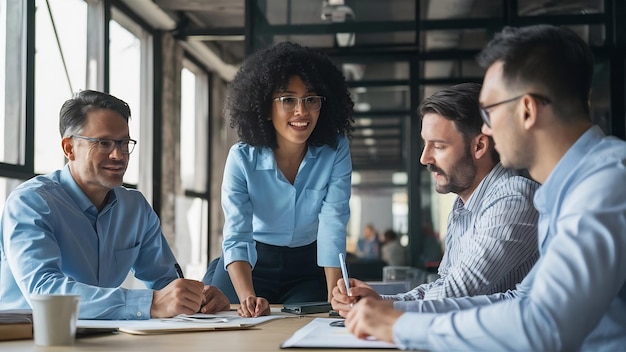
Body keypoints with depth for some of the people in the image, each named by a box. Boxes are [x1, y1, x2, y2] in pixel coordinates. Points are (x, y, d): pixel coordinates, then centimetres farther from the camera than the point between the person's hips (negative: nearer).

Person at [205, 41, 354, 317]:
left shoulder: (336, 151, -16)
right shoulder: (242, 158, -19)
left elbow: (333, 225, -20)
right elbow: (237, 236, -27)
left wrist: (335, 299, -32)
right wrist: (247, 296, -45)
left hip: (308, 267, 0)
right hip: (252, 264, 0)